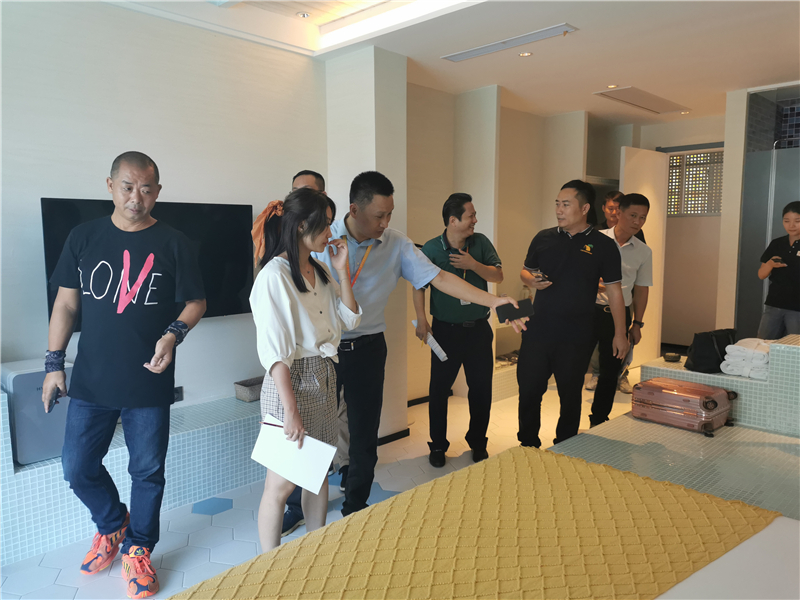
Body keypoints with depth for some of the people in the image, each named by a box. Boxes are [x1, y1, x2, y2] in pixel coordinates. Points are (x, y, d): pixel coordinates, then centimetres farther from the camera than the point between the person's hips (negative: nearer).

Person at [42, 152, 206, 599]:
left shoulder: (174, 243, -4)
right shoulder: (84, 238, 3)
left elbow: (196, 302, -1)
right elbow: (67, 303, 7)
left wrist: (174, 334, -20)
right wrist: (54, 363, 5)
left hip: (150, 383, -2)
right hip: (91, 380, 2)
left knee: (148, 472, 9)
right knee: (77, 466, 10)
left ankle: (138, 549, 32)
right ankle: (112, 525, 39)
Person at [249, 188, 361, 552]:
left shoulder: (319, 270, 9)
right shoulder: (274, 275, -16)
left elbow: (349, 319, 10)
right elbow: (273, 351, -20)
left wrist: (342, 271, 2)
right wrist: (291, 410, -22)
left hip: (324, 378, 8)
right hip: (291, 382, -8)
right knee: (282, 482, 2)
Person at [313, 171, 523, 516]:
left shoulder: (397, 245, -4)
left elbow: (438, 278, -9)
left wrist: (492, 301, -18)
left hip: (367, 348, 1)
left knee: (365, 431, 8)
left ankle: (355, 508, 31)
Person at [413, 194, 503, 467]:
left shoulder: (480, 242, 1)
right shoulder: (431, 249, -7)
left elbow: (498, 276, -1)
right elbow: (419, 286, -2)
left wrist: (473, 265, -17)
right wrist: (421, 319, -12)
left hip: (478, 328, 3)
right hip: (446, 329, -2)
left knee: (482, 388, 8)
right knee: (439, 389, 4)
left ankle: (478, 443, 29)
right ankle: (438, 445, 22)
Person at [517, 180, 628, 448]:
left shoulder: (603, 245, -1)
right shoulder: (543, 238, 7)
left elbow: (614, 291, 1)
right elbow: (525, 271, 16)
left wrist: (620, 334, -1)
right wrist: (531, 280, -9)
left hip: (577, 336, -2)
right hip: (538, 330, 2)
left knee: (570, 395, 11)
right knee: (528, 389, 6)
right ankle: (528, 445, 24)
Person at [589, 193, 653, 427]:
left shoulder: (644, 252, 6)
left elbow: (641, 289, 11)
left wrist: (637, 324, 10)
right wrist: (595, 285, -19)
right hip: (590, 308, -3)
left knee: (611, 371, 10)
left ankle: (598, 421, 26)